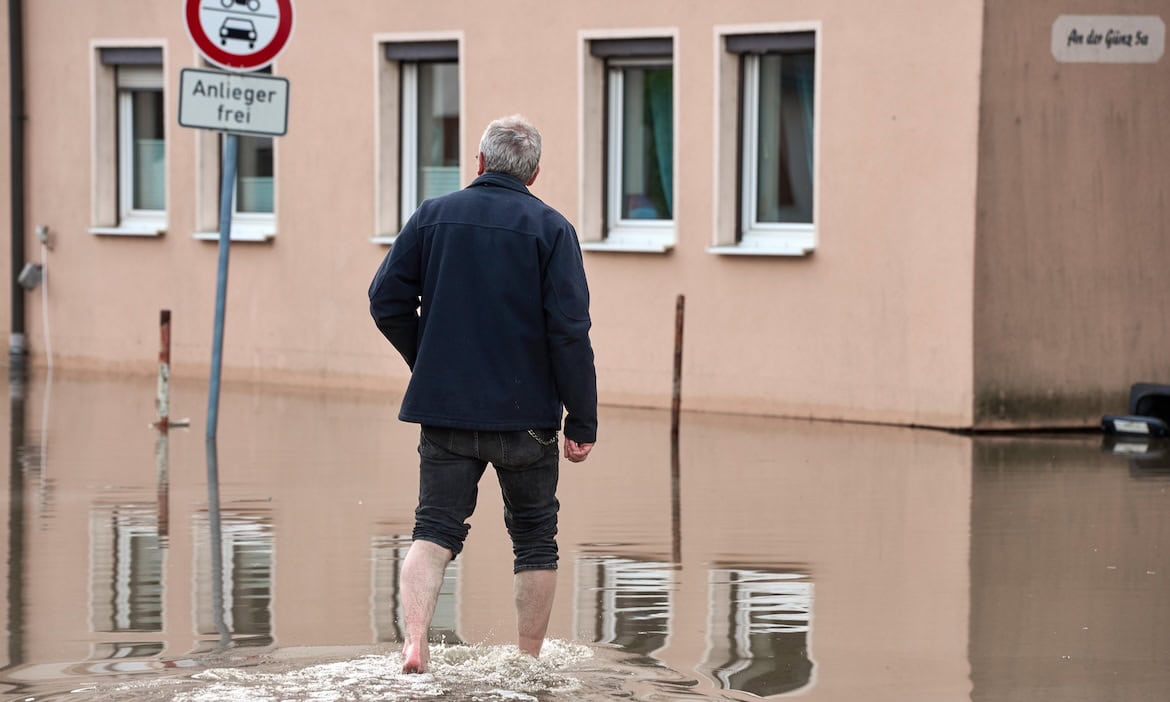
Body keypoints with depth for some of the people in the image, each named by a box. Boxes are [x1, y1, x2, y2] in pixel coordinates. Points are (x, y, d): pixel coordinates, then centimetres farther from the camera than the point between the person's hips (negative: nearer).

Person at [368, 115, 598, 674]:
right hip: (526, 414, -2)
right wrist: (582, 422, -7)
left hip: (444, 406, 2)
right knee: (534, 538, 12)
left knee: (436, 529, 2)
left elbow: (386, 301, 3)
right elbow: (570, 330, -11)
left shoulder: (433, 216, 3)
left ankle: (414, 643, -19)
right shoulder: (550, 228, -5)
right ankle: (529, 661, 16)